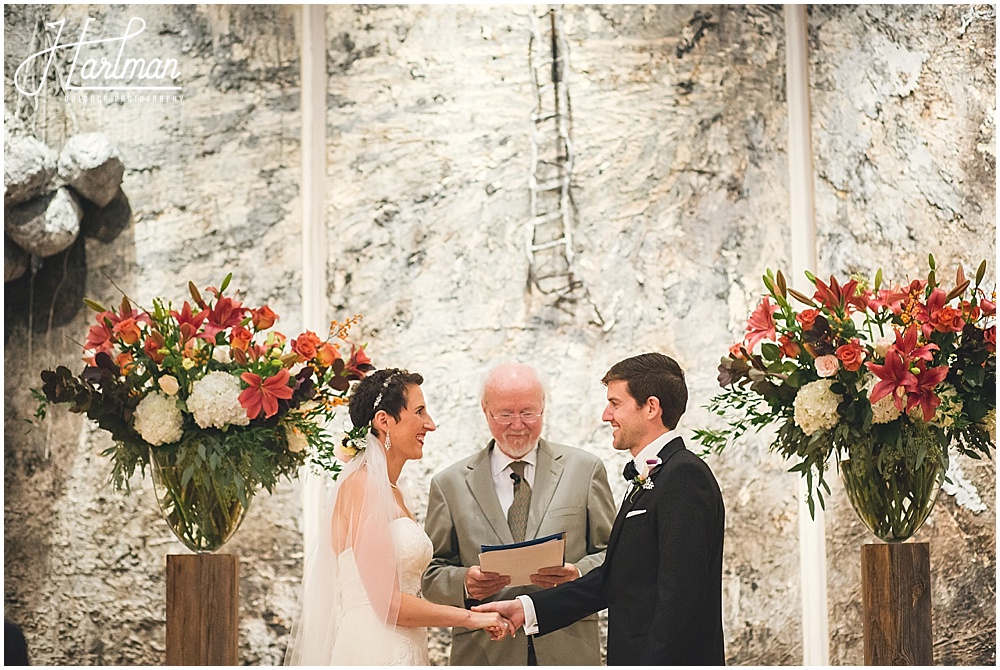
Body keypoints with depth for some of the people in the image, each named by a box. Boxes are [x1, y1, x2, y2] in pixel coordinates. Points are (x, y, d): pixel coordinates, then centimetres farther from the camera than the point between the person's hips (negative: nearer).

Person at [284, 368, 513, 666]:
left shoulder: (391, 492, 16)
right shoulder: (362, 485, -12)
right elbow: (389, 603, -16)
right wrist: (471, 617, -7)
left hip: (401, 650, 9)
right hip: (373, 650, -9)